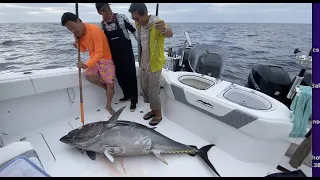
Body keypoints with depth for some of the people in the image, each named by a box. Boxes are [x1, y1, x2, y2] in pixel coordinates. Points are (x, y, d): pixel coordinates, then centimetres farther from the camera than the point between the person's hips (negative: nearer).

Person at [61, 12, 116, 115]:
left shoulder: (95, 30, -27)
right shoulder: (78, 33, -3)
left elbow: (99, 53, -30)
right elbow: (83, 49, 10)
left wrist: (86, 65, -37)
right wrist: (78, 45, -12)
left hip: (106, 58, -6)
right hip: (93, 57, 6)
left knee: (110, 84, -7)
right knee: (88, 75, -22)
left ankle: (108, 106, 15)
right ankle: (107, 88, 5)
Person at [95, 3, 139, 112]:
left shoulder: (121, 18, -8)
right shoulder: (101, 25, 2)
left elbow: (133, 30, -2)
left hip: (127, 53, -4)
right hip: (115, 56, 4)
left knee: (131, 76, 0)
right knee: (120, 77, 13)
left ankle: (134, 101, 13)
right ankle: (127, 95, 35)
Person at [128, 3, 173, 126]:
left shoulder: (157, 23, -22)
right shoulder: (138, 24, 1)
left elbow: (170, 34, -42)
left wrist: (164, 29, -65)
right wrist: (141, 61, 15)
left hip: (154, 65, -8)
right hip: (143, 64, 8)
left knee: (153, 91, 2)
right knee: (145, 89, 16)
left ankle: (158, 114, 23)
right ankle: (153, 110, 35)